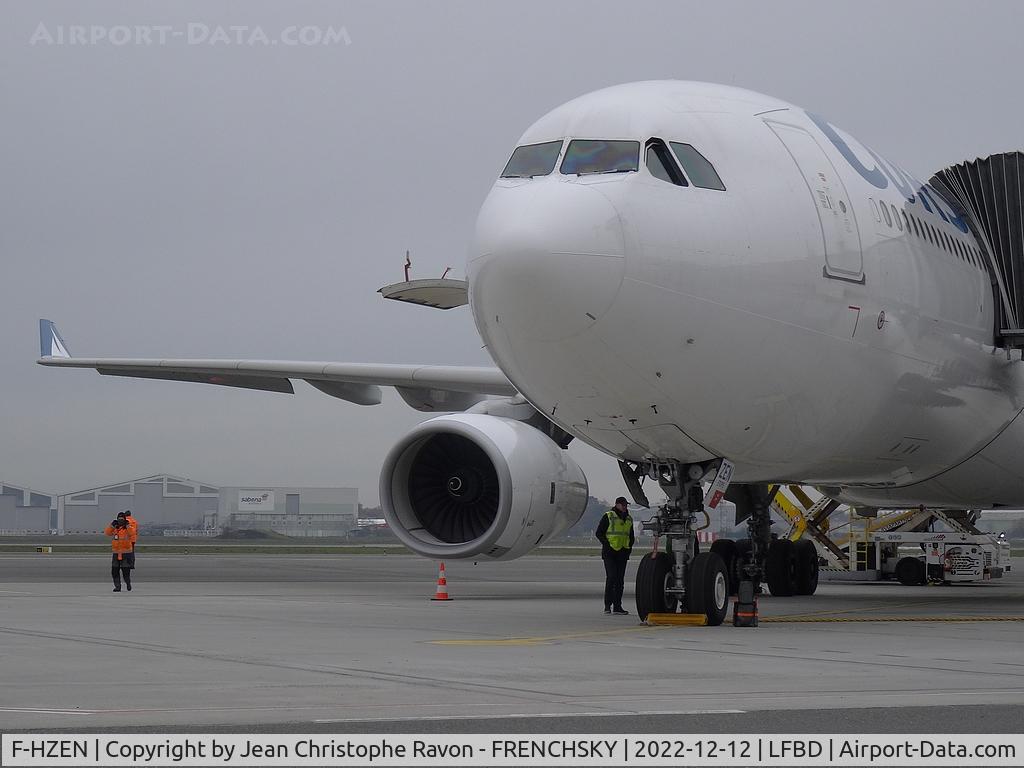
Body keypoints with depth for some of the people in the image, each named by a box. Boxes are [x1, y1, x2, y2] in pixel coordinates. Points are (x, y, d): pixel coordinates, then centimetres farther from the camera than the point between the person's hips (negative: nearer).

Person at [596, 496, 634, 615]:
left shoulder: (629, 519, 15)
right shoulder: (608, 516, -3)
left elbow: (631, 536, 27)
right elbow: (599, 533, -3)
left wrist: (629, 547, 10)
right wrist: (607, 545, -12)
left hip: (622, 553, 6)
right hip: (610, 552, -6)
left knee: (620, 580, 4)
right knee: (611, 577, -13)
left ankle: (617, 606, 6)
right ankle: (607, 604, -6)